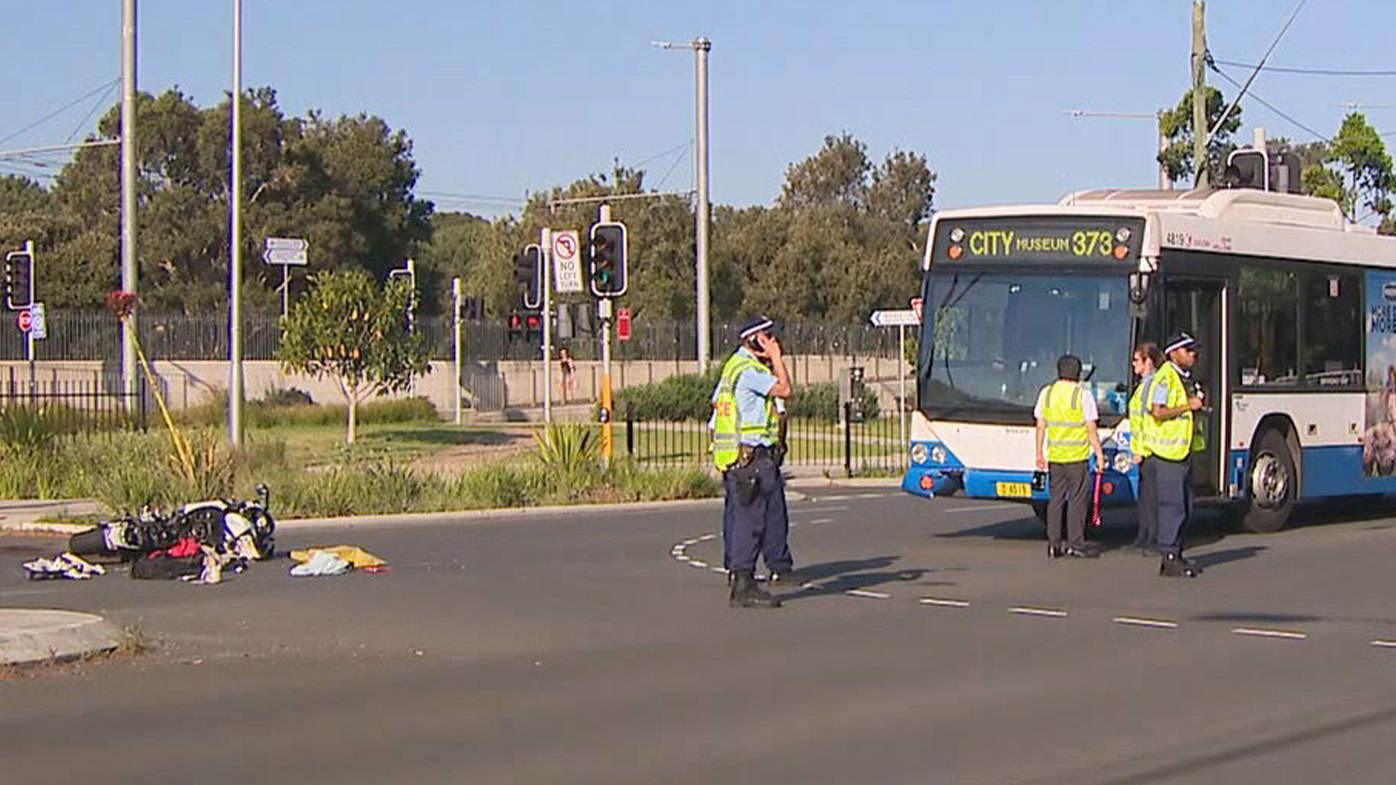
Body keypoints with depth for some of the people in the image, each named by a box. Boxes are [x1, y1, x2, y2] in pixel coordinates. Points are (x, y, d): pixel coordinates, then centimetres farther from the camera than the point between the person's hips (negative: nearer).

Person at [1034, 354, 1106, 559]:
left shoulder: (1046, 393, 5)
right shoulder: (1083, 395, -8)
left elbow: (1040, 426, 7)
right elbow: (1091, 429, -9)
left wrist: (1039, 453, 12)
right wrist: (1099, 454, -4)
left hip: (1054, 456, 4)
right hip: (1077, 457, -4)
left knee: (1055, 499, 9)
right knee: (1078, 500, 1)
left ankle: (1054, 544, 8)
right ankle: (1076, 544, 0)